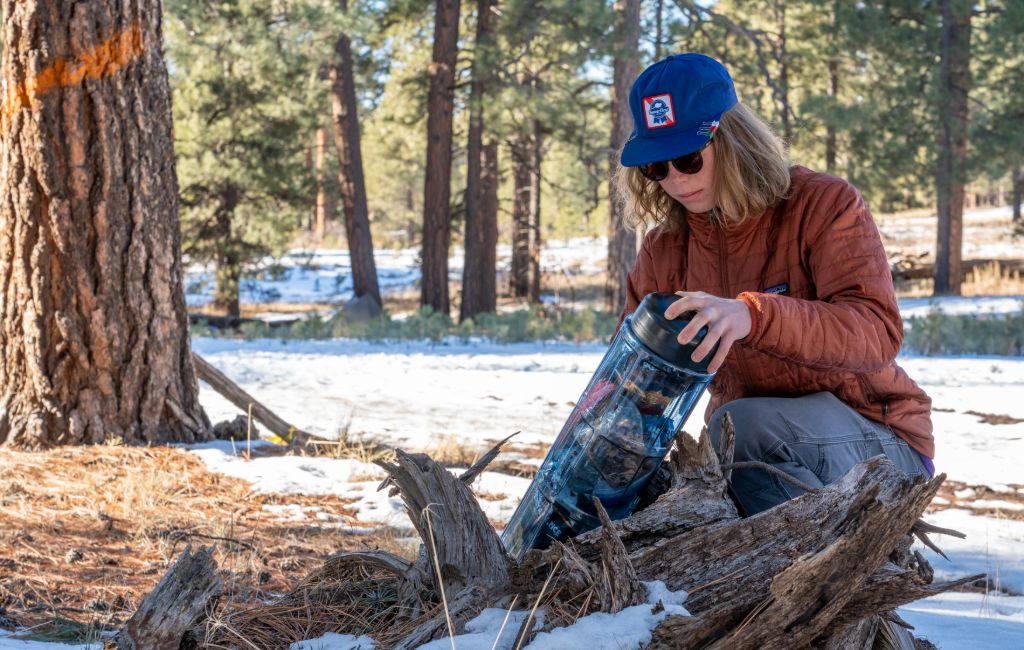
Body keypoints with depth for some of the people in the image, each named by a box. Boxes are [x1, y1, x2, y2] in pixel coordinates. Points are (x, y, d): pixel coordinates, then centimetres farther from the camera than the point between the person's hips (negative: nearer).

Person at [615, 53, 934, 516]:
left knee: (742, 425, -34)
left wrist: (752, 315, -46)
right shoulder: (664, 251, 3)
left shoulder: (824, 204, -13)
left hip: (876, 441, -6)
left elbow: (878, 331, -29)